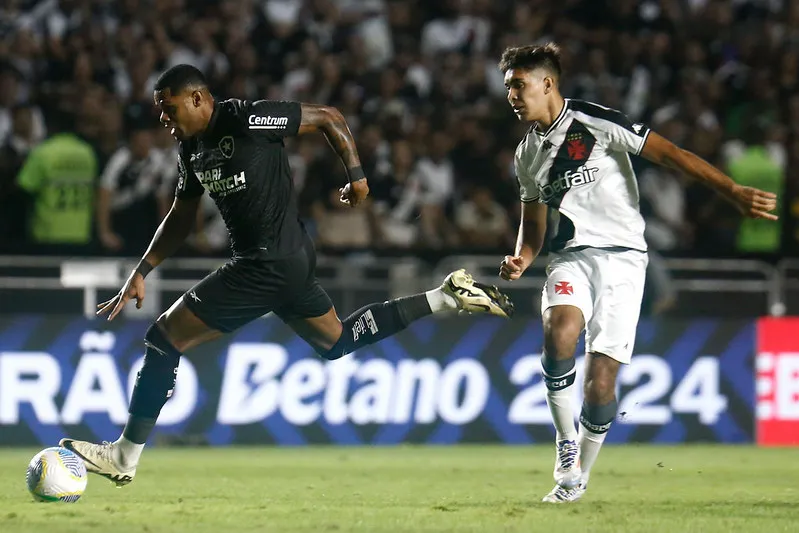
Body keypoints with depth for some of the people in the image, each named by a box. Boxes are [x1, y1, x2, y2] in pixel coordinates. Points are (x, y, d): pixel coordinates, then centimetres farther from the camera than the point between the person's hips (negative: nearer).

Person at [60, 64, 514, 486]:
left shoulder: (246, 120, -17)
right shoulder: (191, 150, 10)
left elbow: (329, 118, -9)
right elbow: (182, 219, 21)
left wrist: (356, 173, -10)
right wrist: (142, 272, 13)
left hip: (269, 264, -10)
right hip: (288, 261, 10)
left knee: (165, 337, -8)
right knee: (337, 342, 24)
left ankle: (125, 456, 0)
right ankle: (448, 298, 25)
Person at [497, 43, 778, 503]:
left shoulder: (595, 123, -7)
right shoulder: (528, 154, 15)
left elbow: (667, 153, -10)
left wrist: (733, 191, -16)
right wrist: (521, 260, 7)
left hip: (621, 256, -4)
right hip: (571, 258, 4)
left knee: (601, 379, -12)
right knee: (558, 329, -28)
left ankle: (580, 475, 9)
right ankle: (568, 455, -17)